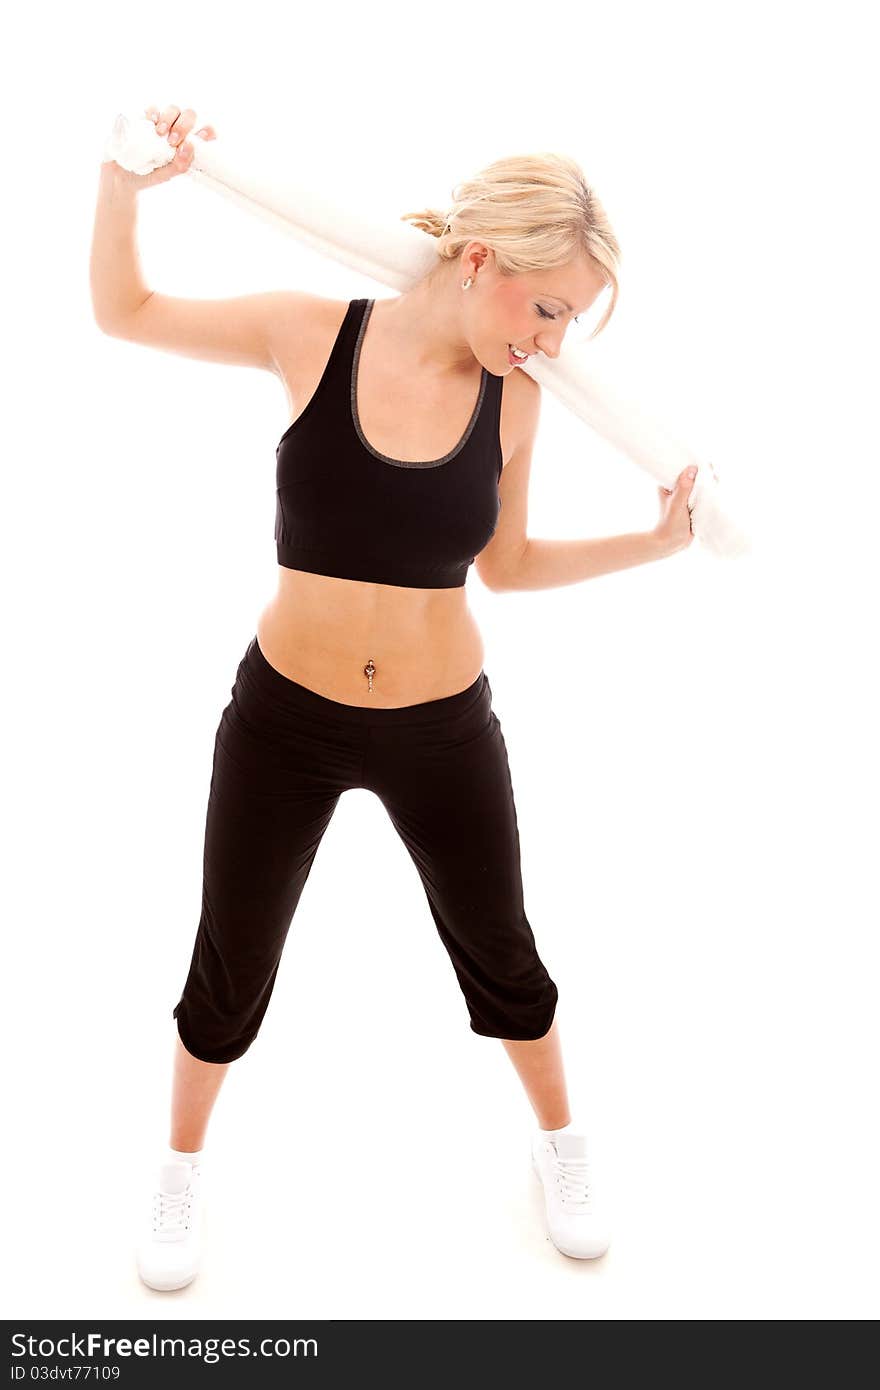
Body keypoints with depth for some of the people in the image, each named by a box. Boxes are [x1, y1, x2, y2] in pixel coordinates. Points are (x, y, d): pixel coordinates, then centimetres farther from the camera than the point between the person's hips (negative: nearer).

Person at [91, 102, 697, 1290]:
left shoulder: (514, 397, -8)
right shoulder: (311, 335, -13)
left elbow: (505, 565, 4)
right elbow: (123, 312, 1)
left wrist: (652, 544, -2)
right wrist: (127, 181, -13)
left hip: (443, 733, 2)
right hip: (281, 720, -1)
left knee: (500, 957, 20)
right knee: (230, 977, 15)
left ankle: (560, 1144, 50)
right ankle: (182, 1169, 46)